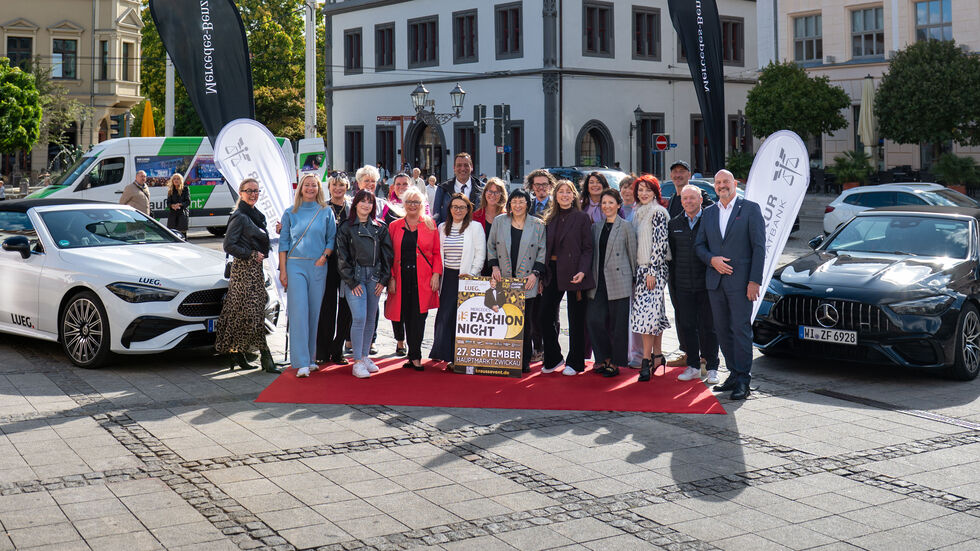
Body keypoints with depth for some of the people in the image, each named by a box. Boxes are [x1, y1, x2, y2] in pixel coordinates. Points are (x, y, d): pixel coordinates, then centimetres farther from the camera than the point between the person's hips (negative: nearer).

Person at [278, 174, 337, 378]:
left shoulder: (326, 212, 8)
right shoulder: (290, 213, 7)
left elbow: (332, 238, 9)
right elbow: (283, 242, 7)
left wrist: (324, 256, -8)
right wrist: (283, 270, 1)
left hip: (318, 266, 1)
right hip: (295, 265, -1)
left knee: (314, 312, 4)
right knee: (299, 312, -9)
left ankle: (311, 358, 15)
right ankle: (301, 363, -10)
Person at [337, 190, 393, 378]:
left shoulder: (380, 228, 11)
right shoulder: (346, 227, 2)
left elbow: (387, 254, 11)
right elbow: (343, 257, -2)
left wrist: (383, 279, 2)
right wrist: (352, 282, -8)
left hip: (374, 277, 4)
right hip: (354, 277, -4)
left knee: (371, 319, 7)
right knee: (359, 318, -13)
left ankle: (365, 356, 19)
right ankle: (357, 362, -10)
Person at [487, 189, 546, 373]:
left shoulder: (537, 225, 5)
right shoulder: (499, 221, 9)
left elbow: (543, 251, 6)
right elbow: (491, 246, 16)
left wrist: (535, 273, -4)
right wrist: (494, 266, 3)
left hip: (527, 282, -1)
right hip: (503, 281, 1)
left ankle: (524, 361, 6)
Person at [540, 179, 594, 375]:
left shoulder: (582, 218, -1)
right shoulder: (550, 219, 12)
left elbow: (588, 249, -4)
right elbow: (546, 248, 14)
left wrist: (582, 272, -18)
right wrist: (542, 274, 6)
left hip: (574, 272, -4)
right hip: (553, 272, 5)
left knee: (576, 320, 2)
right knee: (544, 316, 1)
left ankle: (574, 362, 13)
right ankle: (553, 359, 17)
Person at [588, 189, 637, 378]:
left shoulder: (626, 227, -1)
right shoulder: (596, 227, 13)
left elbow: (632, 255, 1)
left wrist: (634, 279, 0)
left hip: (619, 282, -4)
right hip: (599, 282, 5)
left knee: (617, 323, 0)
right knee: (594, 320, -2)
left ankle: (615, 363, 11)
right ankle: (604, 358, 15)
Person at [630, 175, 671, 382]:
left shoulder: (658, 213, -9)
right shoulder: (637, 213, 15)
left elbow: (660, 243, -15)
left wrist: (652, 270, -18)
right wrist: (635, 271, 16)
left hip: (653, 268, -8)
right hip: (640, 268, 8)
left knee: (646, 311, -12)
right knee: (654, 312, 11)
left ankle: (646, 360, -12)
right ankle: (657, 355, 16)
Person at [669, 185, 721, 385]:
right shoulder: (674, 224, 10)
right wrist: (672, 282, 10)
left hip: (706, 284, -3)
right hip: (683, 285, 4)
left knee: (708, 327, 1)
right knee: (687, 326, 6)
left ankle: (712, 368, 9)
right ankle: (693, 366, 17)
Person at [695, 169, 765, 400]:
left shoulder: (750, 209, -1)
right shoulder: (708, 213, 14)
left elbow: (759, 247, -5)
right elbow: (699, 245, 15)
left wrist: (754, 281, -12)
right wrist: (712, 259, -7)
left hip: (740, 281, -5)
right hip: (715, 281, 5)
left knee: (741, 329, -7)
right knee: (723, 330, 9)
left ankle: (743, 381, -3)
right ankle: (734, 374, 18)